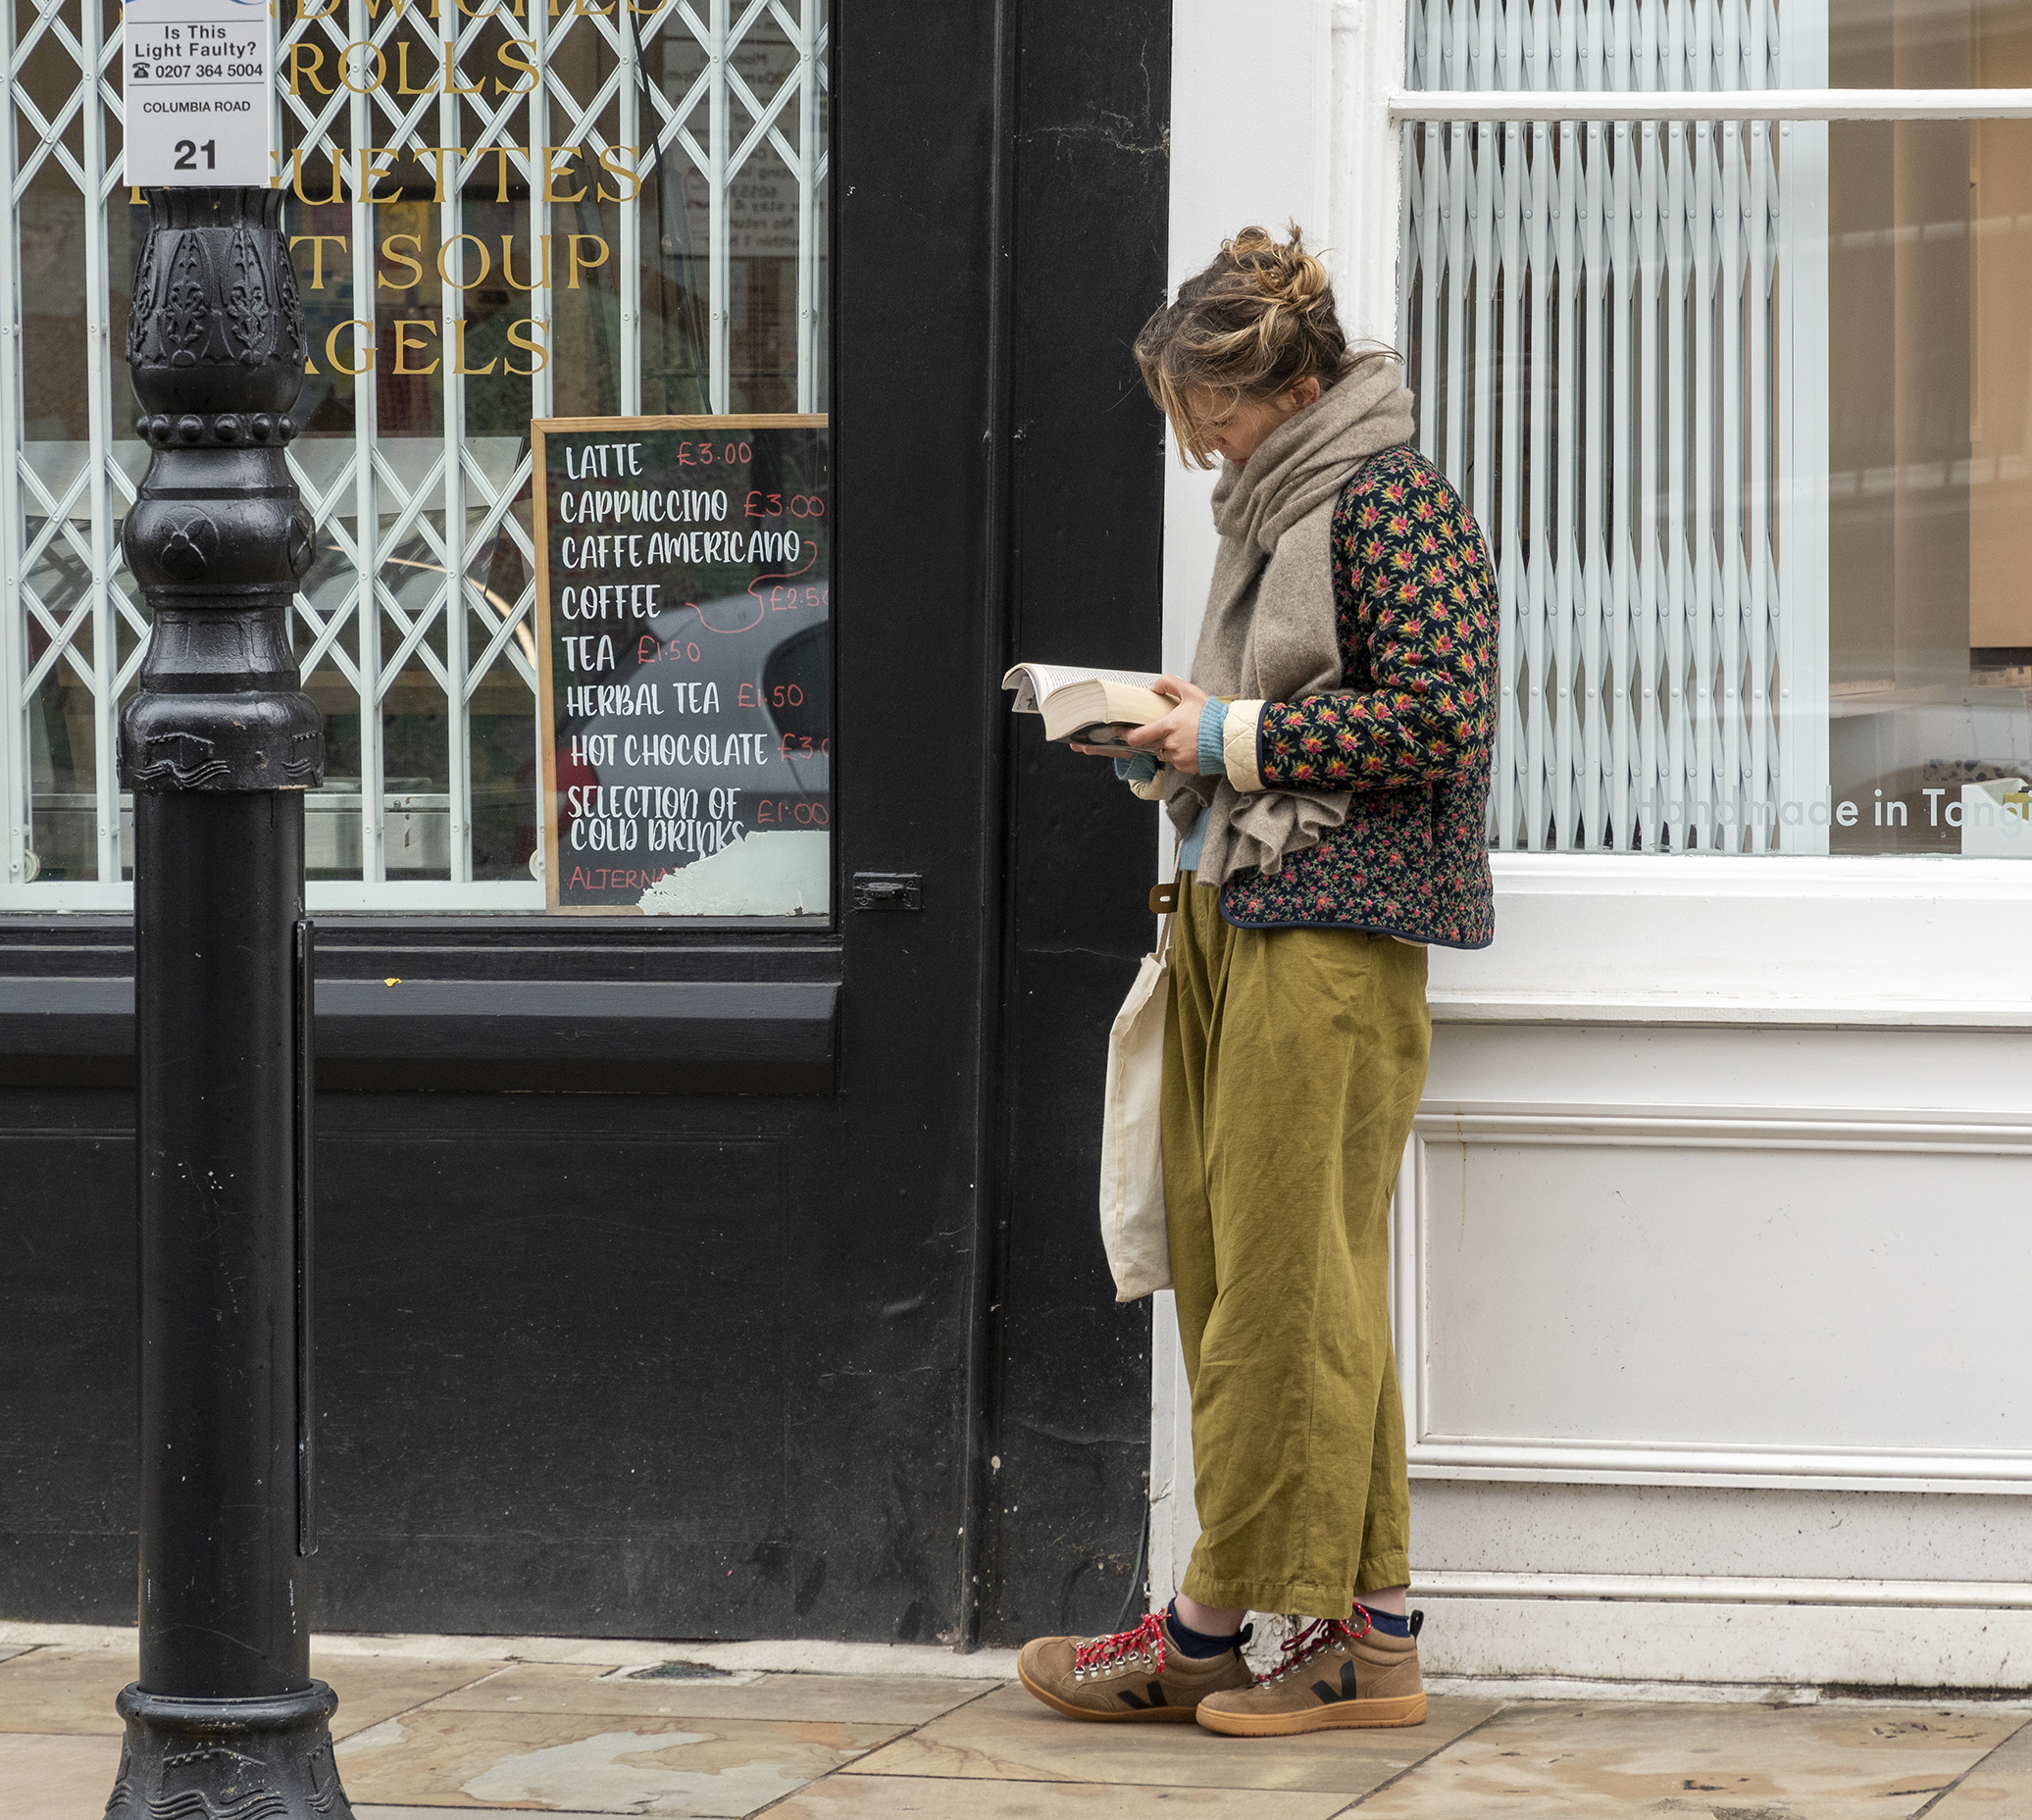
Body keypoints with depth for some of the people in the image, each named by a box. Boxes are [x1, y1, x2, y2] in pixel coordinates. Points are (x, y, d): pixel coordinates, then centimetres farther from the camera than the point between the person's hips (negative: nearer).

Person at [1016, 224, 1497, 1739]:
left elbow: (1435, 725, -17)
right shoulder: (1273, 509, 19)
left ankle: (1215, 1625, -1)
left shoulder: (1392, 506, -9)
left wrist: (1234, 739, -13)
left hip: (1335, 930, -10)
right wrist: (1170, 747, 9)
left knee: (1281, 1280, -5)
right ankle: (1368, 1631, 10)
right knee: (1228, 1260, 7)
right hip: (1233, 909, 10)